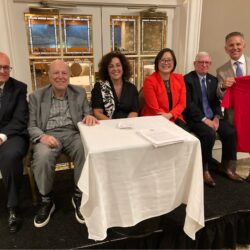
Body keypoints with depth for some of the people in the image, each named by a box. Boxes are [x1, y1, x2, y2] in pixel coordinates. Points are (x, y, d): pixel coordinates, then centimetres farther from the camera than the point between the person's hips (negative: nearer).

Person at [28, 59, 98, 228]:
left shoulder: (80, 93, 11)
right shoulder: (36, 96, 8)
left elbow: (88, 114, 10)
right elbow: (31, 126, 4)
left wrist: (89, 116, -17)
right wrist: (42, 136, -19)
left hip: (73, 134, 1)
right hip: (48, 136, -1)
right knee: (43, 157, -33)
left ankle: (79, 195, -9)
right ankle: (47, 200, -6)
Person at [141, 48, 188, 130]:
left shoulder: (179, 78, 6)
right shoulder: (149, 81, -10)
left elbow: (182, 103, 2)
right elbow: (155, 109, -11)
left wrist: (169, 115, -15)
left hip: (175, 119, 4)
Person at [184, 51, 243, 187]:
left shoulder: (213, 79, 13)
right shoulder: (187, 79, -6)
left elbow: (216, 102, 12)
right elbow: (189, 104, -14)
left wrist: (216, 118, -7)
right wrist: (205, 120, -20)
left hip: (212, 117, 6)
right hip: (195, 118, -6)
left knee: (231, 132, -15)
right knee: (209, 134, -30)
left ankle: (226, 166, 6)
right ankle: (204, 170, -10)